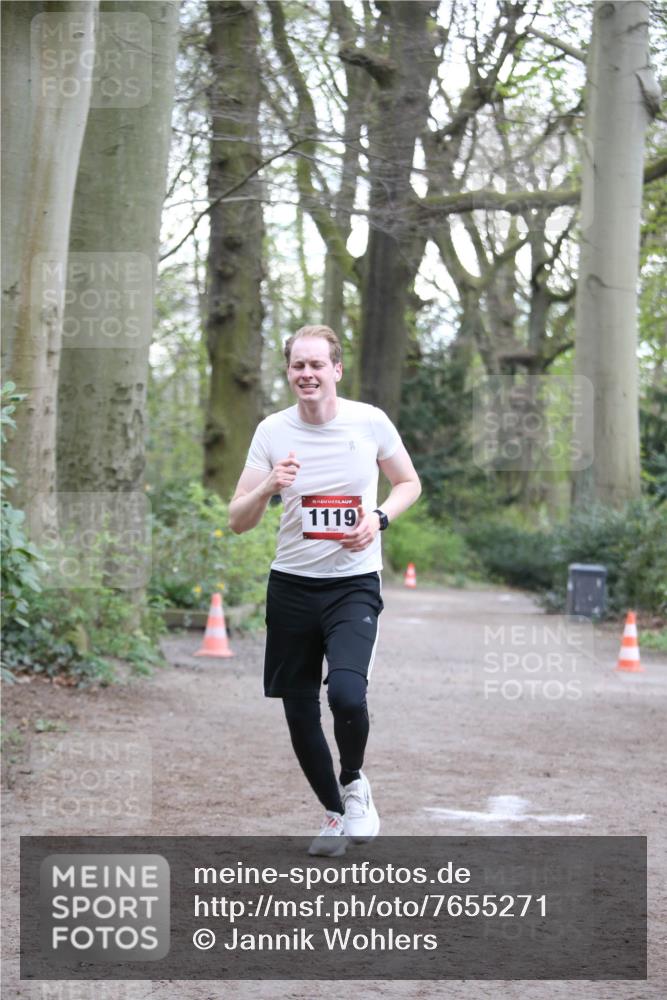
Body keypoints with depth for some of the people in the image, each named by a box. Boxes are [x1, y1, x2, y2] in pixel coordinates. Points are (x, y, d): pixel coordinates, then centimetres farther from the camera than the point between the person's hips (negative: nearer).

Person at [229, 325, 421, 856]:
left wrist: (378, 518, -9)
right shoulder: (272, 431, -1)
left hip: (355, 583, -2)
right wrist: (268, 488, -21)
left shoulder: (370, 422, -4)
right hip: (291, 586, 3)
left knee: (347, 692, -24)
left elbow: (409, 483, 11)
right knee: (299, 711, 6)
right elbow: (238, 522, 0)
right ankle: (336, 813, 28)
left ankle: (354, 783, 7)